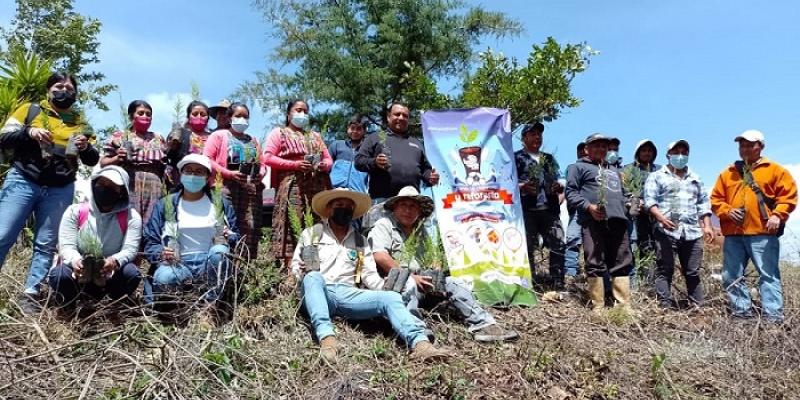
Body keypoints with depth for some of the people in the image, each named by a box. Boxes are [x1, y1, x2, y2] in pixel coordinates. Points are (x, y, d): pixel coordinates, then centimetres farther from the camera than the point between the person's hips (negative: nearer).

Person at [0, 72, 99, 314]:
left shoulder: (79, 122, 14)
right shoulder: (30, 110, 7)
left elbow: (93, 161, 11)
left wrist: (85, 147, -11)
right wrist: (29, 132, -16)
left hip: (60, 191, 2)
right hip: (23, 183, -2)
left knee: (46, 245, 1)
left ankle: (31, 295, 5)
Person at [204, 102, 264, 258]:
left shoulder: (253, 140, 27)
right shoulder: (219, 135, 10)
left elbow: (261, 163, 23)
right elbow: (207, 159, -2)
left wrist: (261, 174, -1)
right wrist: (229, 174, -13)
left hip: (252, 188, 5)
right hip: (226, 187, -4)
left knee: (252, 227, -4)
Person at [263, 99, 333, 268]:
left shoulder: (315, 136, 27)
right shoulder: (278, 133, 12)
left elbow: (329, 159, 22)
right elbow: (268, 158, -1)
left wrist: (323, 165, -3)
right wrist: (295, 164, -11)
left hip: (317, 188, 5)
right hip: (292, 187, -4)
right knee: (292, 225, -13)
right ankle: (289, 265, -14)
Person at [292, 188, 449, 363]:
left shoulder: (360, 241, 21)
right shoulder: (311, 233, 13)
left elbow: (369, 275, 11)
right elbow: (295, 265, 11)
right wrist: (303, 271, -14)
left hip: (348, 294, 2)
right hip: (319, 294, -2)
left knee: (391, 297, -23)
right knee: (313, 277, -37)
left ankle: (419, 343, -44)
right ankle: (326, 337, -52)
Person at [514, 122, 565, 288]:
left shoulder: (549, 158, 25)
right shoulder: (516, 157, 9)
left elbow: (560, 180, 24)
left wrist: (560, 187, 1)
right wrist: (521, 186, -18)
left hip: (550, 209, 4)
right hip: (526, 210, -4)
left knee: (558, 244, -6)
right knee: (528, 247, -4)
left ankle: (559, 284, -1)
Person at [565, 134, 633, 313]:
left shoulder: (613, 170, 33)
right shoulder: (579, 167, 11)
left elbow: (622, 194, 34)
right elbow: (570, 192, -1)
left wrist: (622, 210, 13)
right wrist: (589, 206, -15)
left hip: (617, 220, 7)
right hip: (594, 220, -6)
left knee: (622, 264, 2)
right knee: (595, 264, -8)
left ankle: (625, 305, 4)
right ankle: (598, 307, -4)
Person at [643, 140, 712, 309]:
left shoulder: (695, 178, 24)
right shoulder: (657, 176, 7)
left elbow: (703, 203, 21)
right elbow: (649, 200, -4)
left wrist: (707, 226, 9)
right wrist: (660, 217, -20)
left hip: (692, 231, 5)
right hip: (666, 231, -4)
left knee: (693, 272, 7)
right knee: (665, 270, -4)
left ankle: (699, 305, 13)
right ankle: (666, 306, -2)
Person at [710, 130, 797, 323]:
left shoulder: (774, 170, 6)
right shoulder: (728, 173, 16)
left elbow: (789, 195, 0)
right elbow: (716, 199, 14)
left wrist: (777, 215, -14)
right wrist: (728, 211, -4)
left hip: (762, 233, -4)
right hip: (733, 234, 4)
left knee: (768, 274, -5)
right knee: (731, 276, 5)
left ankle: (773, 315, -3)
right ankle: (741, 311, 14)